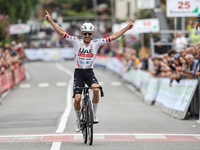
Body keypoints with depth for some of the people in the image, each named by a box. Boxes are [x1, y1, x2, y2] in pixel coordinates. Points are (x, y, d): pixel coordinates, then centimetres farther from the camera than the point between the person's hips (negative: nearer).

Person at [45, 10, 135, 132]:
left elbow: (113, 37, -2)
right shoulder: (76, 42, -2)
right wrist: (50, 21, -11)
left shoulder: (96, 43, 0)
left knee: (96, 89, -29)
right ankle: (78, 121, 15)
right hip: (78, 72, 0)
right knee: (77, 99, -9)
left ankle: (94, 114, -10)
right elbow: (62, 32, -5)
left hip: (90, 73, 0)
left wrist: (126, 28, -7)